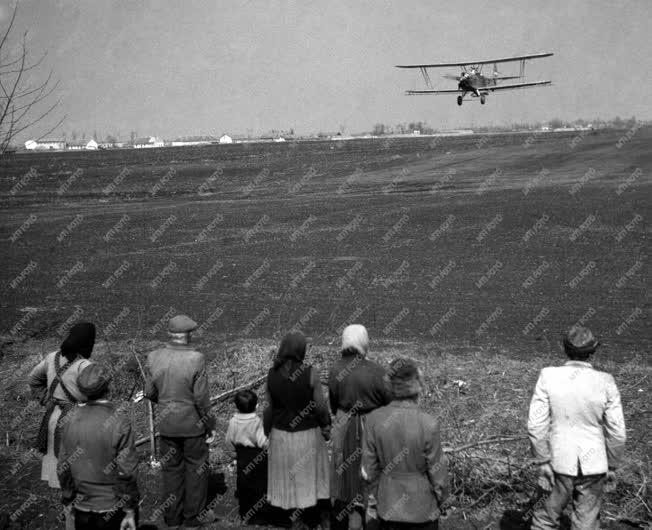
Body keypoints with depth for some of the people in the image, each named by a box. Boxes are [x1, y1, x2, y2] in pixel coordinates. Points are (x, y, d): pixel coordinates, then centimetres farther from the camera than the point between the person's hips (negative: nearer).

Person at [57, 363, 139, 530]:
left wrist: (68, 500, 16)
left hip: (81, 509, 4)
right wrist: (130, 512, -8)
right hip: (112, 509, -4)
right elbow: (126, 472, -15)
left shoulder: (73, 418, -4)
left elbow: (63, 468, 3)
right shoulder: (119, 420, -17)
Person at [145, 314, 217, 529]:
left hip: (166, 423, 4)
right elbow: (201, 398, -17)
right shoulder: (196, 359, -20)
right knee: (197, 468, 13)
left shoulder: (154, 358, -8)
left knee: (171, 467, 17)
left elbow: (149, 392, 0)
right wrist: (210, 424, -3)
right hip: (192, 423, -4)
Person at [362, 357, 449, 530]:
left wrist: (379, 494, 13)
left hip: (387, 505, 3)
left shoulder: (373, 419, -15)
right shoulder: (428, 424, -23)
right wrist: (441, 500, 6)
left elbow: (369, 469, -5)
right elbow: (437, 472, -12)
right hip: (422, 509, -2)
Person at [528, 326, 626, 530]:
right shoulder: (605, 382, -13)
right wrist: (612, 465, 7)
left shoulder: (548, 377, -12)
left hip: (561, 461, 1)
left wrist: (542, 462, -2)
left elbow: (536, 425, -12)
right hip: (594, 464, 0)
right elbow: (617, 432, -7)